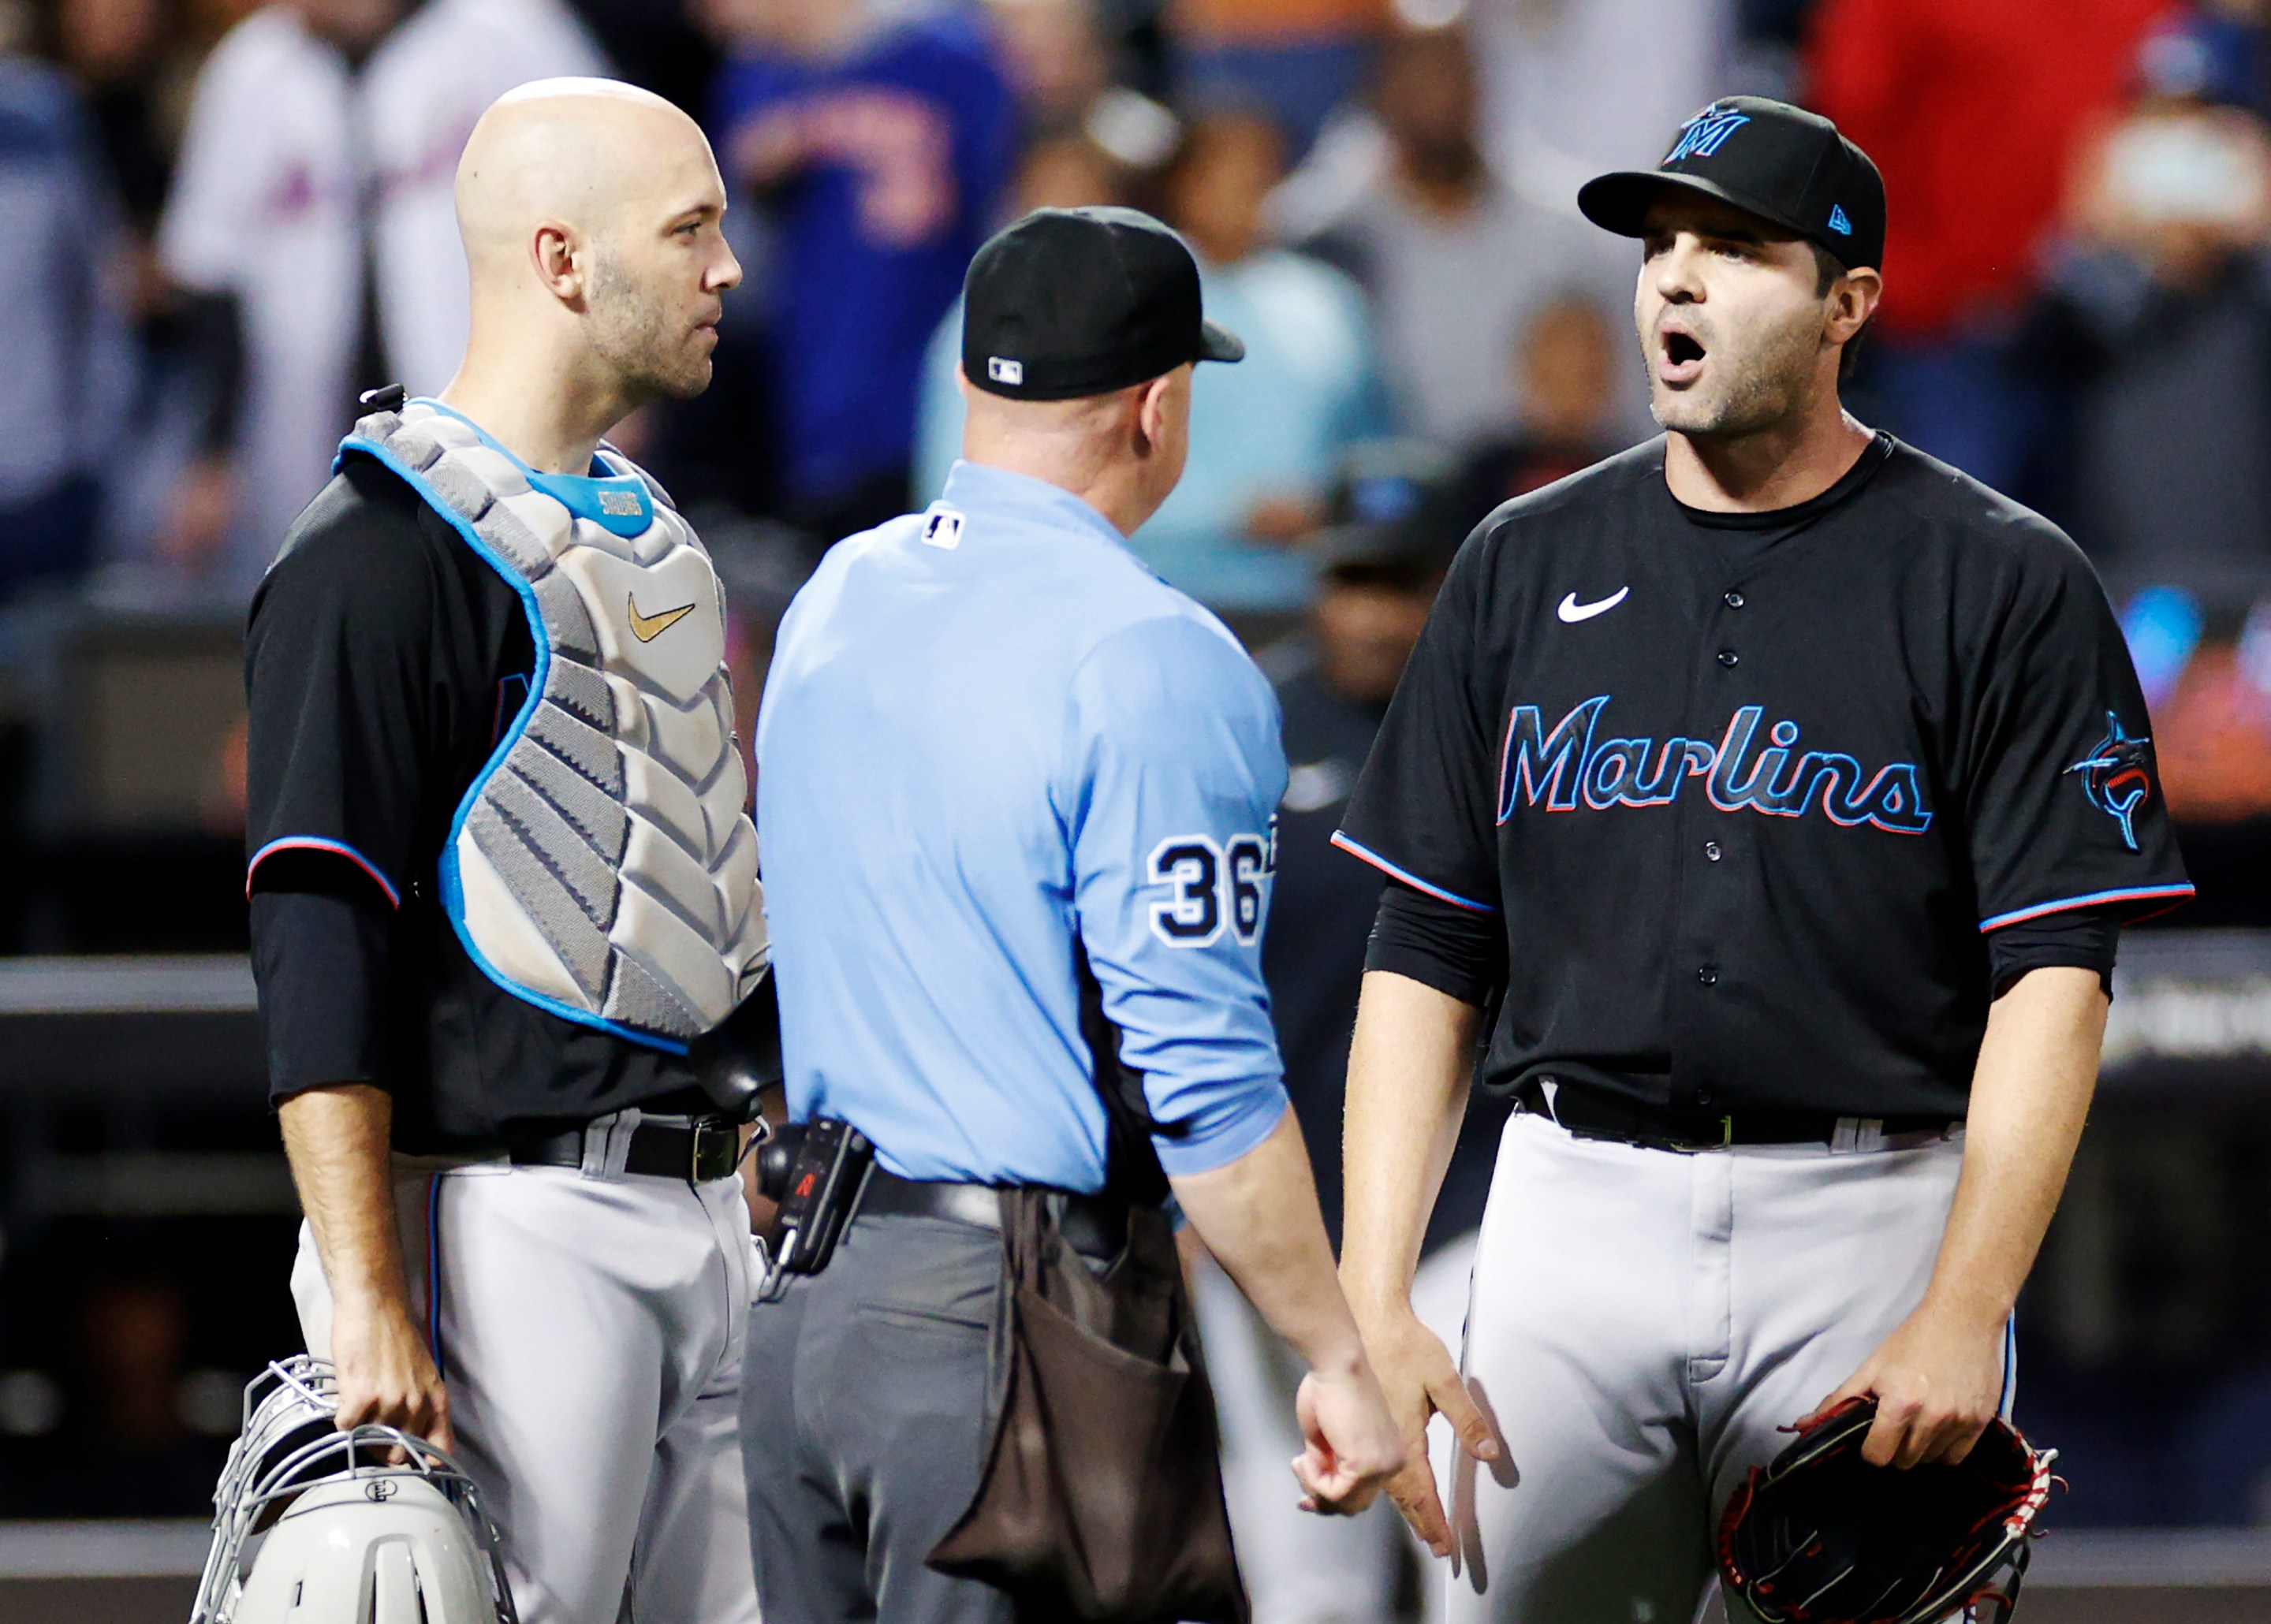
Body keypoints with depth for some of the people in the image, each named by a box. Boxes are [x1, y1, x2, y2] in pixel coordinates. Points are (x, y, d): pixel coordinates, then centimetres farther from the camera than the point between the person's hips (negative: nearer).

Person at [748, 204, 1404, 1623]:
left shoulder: (831, 602, 12)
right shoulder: (1154, 664, -14)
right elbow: (1203, 1072, -17)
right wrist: (1340, 1359, -12)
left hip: (793, 1282, 8)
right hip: (1006, 1315, -8)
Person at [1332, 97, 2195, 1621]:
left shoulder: (2000, 584, 0)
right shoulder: (1526, 567, 11)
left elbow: (2054, 977, -7)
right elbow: (1426, 959, 11)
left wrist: (1964, 1313, -18)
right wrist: (1372, 1307, 0)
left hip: (1874, 1217, -3)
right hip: (1574, 1208, 3)